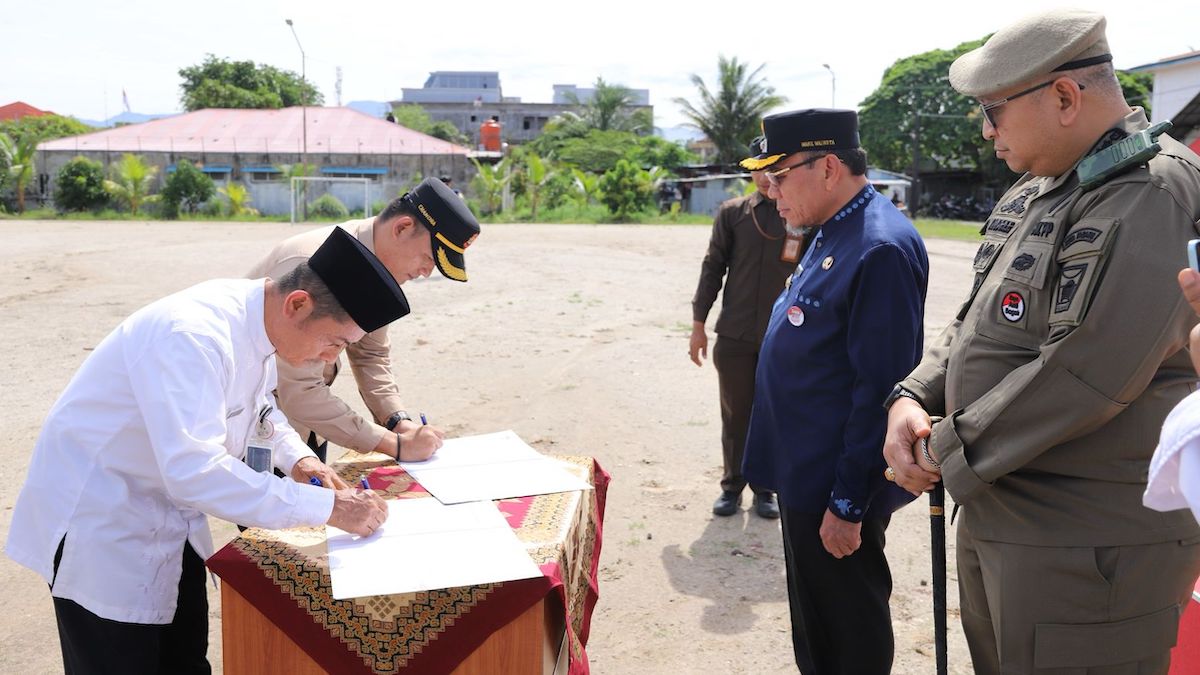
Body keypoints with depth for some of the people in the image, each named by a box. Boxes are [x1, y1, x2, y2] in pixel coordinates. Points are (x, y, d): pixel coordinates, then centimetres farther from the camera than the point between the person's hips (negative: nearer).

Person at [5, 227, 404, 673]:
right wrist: (325, 506, -37)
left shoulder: (257, 318, -6)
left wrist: (297, 456, -5)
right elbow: (194, 471, -40)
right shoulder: (193, 336, -33)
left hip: (169, 512, 8)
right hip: (100, 519, -8)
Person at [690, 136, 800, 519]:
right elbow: (713, 268, 4)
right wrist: (698, 324, 1)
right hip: (735, 336, 1)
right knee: (735, 416, 9)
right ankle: (732, 486, 24)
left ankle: (765, 488, 25)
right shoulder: (732, 213, 2)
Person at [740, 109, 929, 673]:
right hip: (805, 477, 10)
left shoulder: (881, 249, -23)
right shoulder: (832, 236, 9)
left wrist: (849, 504, -20)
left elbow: (880, 388, -24)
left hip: (835, 491, -10)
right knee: (813, 630, 23)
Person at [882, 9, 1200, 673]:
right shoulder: (1034, 192, 12)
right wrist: (913, 399, -3)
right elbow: (974, 321, 16)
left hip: (1087, 551, -9)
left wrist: (946, 450, -15)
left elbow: (1083, 375, -26)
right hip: (996, 521, 9)